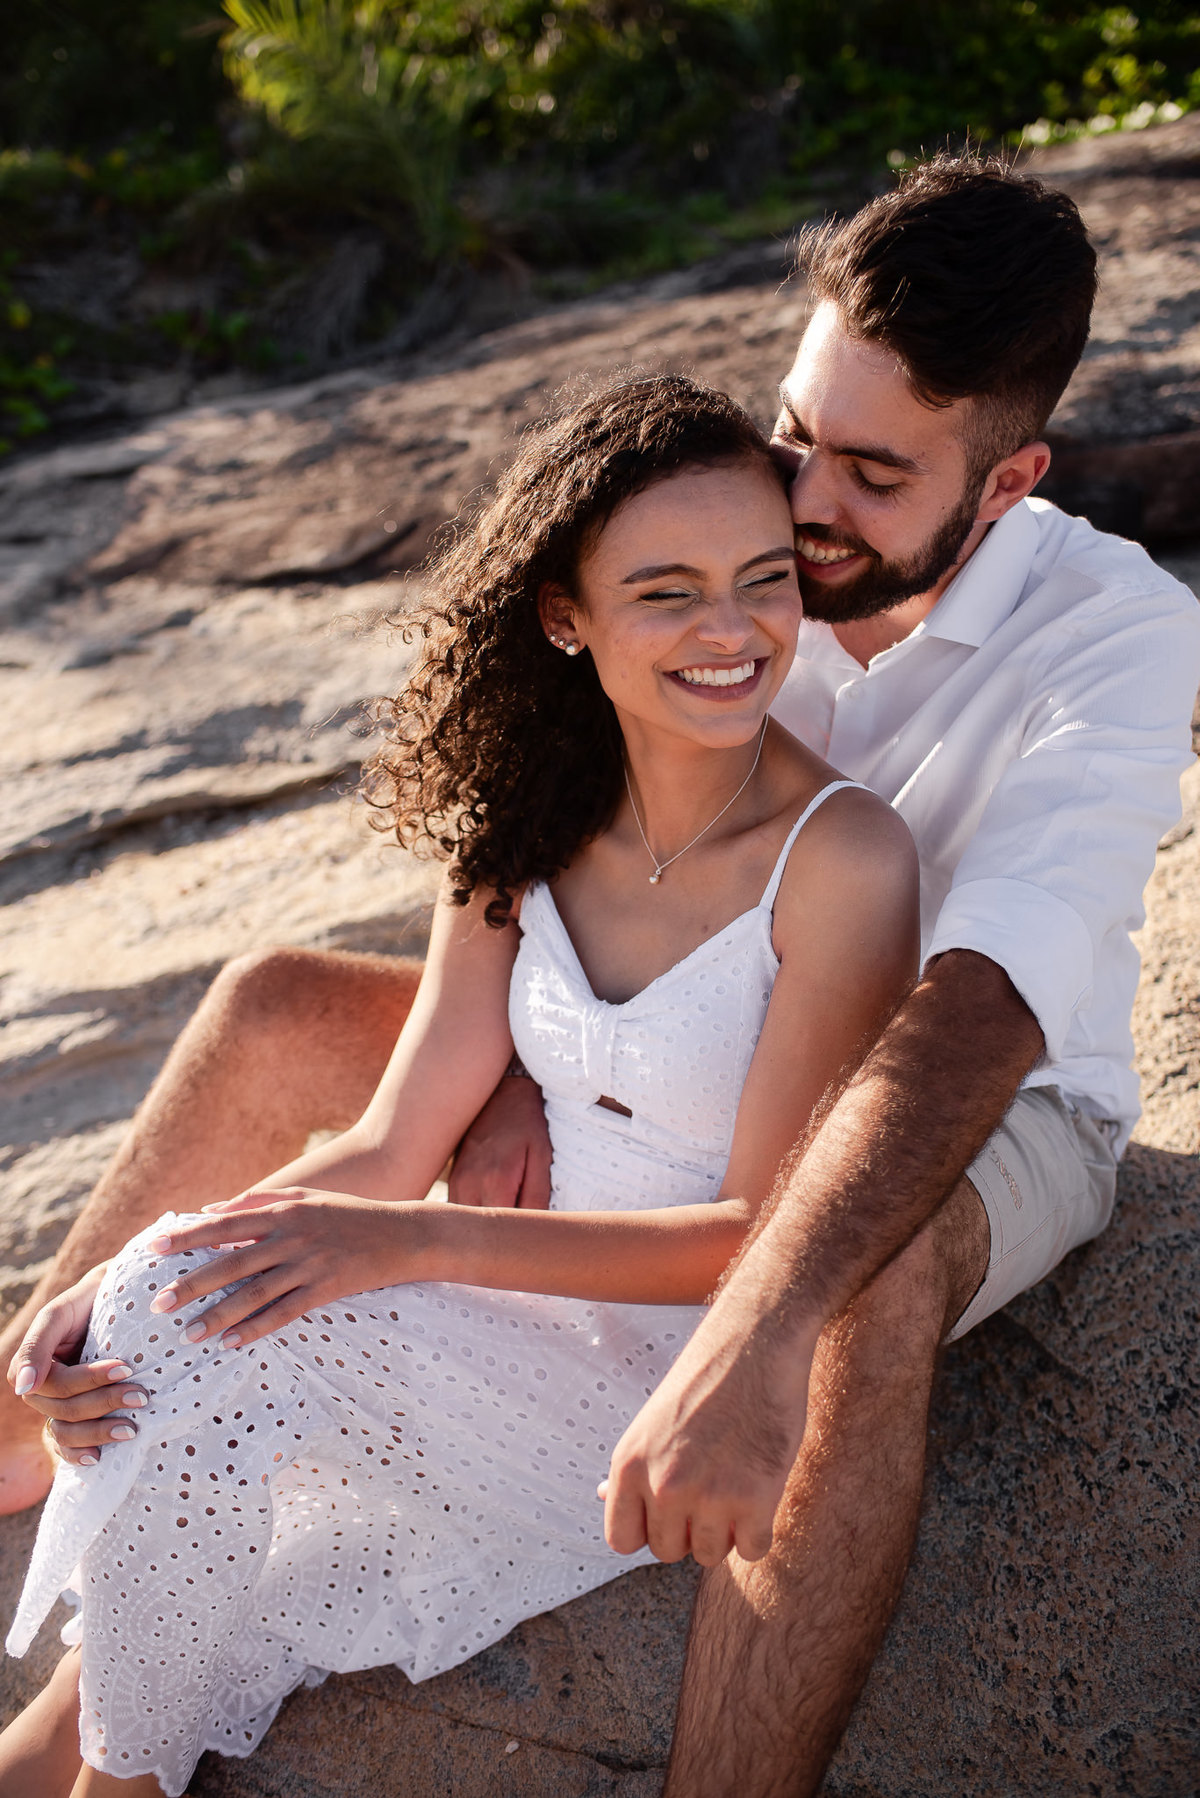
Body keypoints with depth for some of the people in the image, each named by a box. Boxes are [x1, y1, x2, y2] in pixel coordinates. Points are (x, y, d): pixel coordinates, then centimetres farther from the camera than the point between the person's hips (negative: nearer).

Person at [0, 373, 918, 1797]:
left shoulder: (841, 856, -20)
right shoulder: (530, 820, -2)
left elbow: (761, 1234, -18)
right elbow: (394, 1144, -2)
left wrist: (412, 1243, -28)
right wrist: (130, 1279, -18)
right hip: (548, 1301, 5)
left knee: (245, 1344, -23)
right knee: (175, 1302, -19)